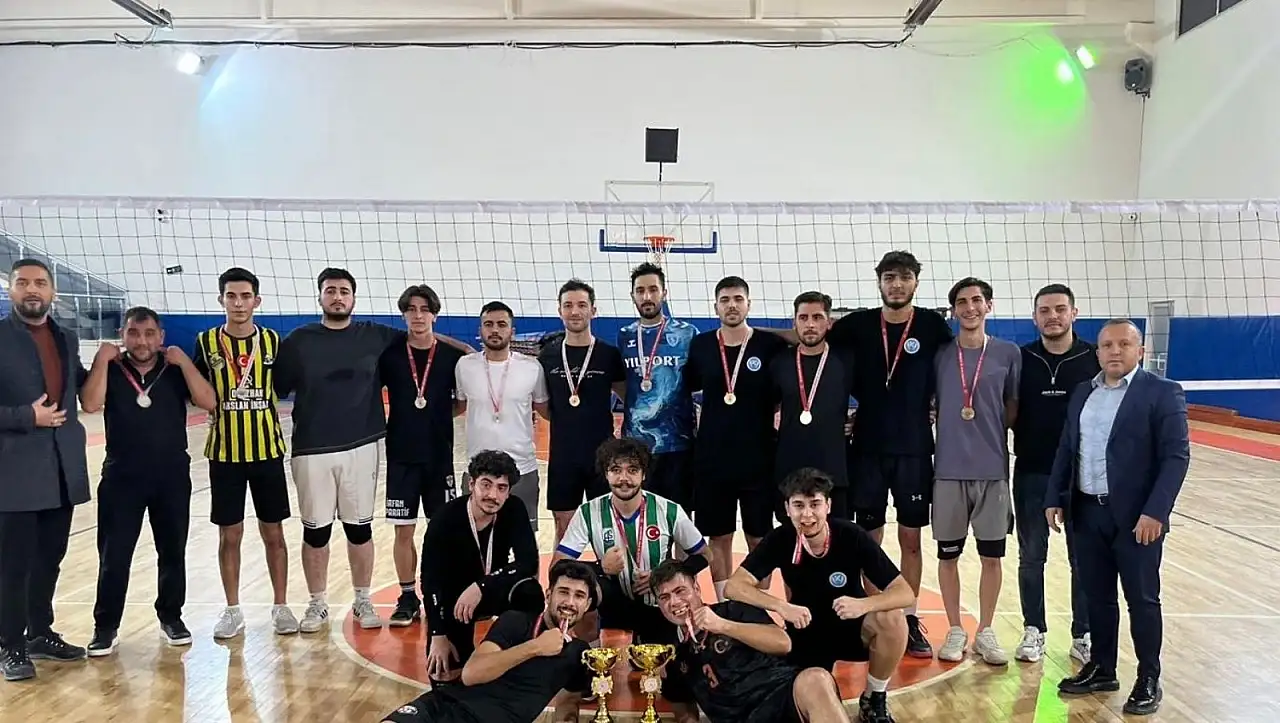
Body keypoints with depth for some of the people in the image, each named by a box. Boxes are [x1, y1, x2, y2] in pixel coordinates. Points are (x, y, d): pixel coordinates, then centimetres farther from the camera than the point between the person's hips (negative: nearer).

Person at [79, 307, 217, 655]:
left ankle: (171, 617, 25)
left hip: (172, 476, 1)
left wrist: (183, 361, -15)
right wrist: (102, 359, -15)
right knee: (113, 555, 1)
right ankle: (106, 627, 12)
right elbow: (90, 404, -17)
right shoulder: (110, 370, 1)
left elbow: (208, 402, -13)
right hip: (122, 477, -1)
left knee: (172, 551, 10)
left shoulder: (176, 370, 1)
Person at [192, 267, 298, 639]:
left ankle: (280, 607, 19)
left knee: (273, 532, 7)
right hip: (224, 453, 0)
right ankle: (232, 611, 20)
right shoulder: (206, 342, -1)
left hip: (268, 451, 0)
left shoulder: (273, 341, 1)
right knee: (229, 535, 8)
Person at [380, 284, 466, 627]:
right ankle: (408, 599, 19)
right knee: (403, 530, 6)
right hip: (401, 454, 0)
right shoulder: (390, 353, -1)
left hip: (440, 454, 0)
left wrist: (441, 414, -7)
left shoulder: (452, 355, -3)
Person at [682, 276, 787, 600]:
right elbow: (684, 391, 12)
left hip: (759, 459, -1)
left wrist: (775, 425, -6)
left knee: (759, 538, 7)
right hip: (712, 459, 2)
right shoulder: (700, 346, 1)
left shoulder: (771, 345, -4)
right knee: (718, 538, 10)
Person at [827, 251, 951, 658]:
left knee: (911, 538, 7)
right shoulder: (859, 324, 1)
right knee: (868, 538, 6)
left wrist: (932, 409, -3)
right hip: (867, 448, 1)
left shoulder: (932, 325, -1)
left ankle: (909, 620, 18)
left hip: (914, 449, 0)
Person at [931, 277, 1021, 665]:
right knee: (948, 554, 7)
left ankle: (985, 631, 23)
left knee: (991, 556, 8)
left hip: (993, 468, 0)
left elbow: (1013, 408, 8)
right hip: (949, 468, 0)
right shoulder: (940, 353, 2)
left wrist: (994, 433, -6)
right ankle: (955, 631, 22)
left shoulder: (1009, 353, 2)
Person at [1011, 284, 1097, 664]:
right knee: (1031, 557, 9)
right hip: (1031, 474, 1)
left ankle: (1083, 635, 21)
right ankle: (1034, 631, 22)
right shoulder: (1021, 359, 0)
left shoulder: (1095, 359, -2)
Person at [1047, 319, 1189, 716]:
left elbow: (1176, 456, -12)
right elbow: (1066, 450, 14)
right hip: (1087, 513, 5)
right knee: (1097, 597, 14)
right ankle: (1101, 669, 27)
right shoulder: (1082, 394, 11)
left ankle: (1149, 680, 19)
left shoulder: (1163, 393, -6)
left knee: (1142, 600, 5)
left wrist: (1154, 512, -20)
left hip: (1136, 517, -5)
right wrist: (1055, 498, 6)